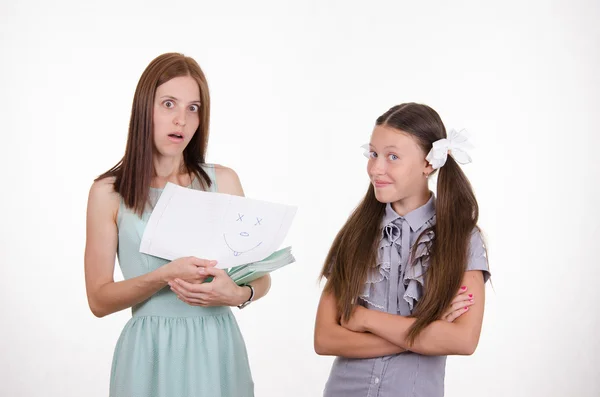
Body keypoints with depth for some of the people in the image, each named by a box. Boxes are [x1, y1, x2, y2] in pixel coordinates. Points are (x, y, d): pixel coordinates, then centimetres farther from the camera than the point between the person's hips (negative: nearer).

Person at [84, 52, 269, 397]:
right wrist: (165, 275, -19)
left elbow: (261, 276, 5)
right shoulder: (109, 192, -3)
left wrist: (238, 294, -17)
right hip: (150, 353, -1)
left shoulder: (223, 181, 1)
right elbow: (99, 300, -4)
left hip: (216, 349, 2)